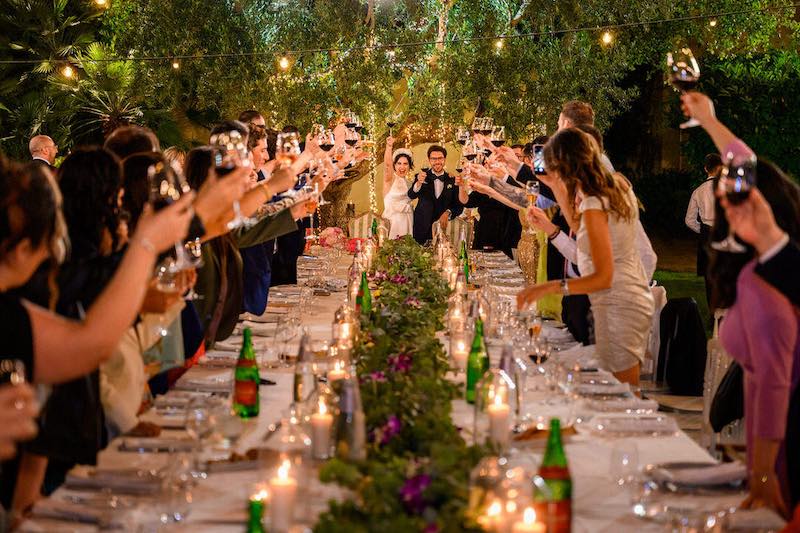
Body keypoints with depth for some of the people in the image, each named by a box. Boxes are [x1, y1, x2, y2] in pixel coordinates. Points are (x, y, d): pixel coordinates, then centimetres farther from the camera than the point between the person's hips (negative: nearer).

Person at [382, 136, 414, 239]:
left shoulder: (408, 181, 13)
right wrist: (389, 146, -38)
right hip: (393, 221, -5)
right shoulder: (391, 179, -4)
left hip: (407, 221, 5)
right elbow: (387, 165, -25)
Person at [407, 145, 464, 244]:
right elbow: (411, 196, -16)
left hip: (443, 227, 1)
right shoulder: (423, 175, 0)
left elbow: (459, 206, 4)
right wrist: (419, 183, -35)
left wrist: (448, 213, -16)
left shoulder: (452, 180, 3)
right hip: (422, 229, -1)